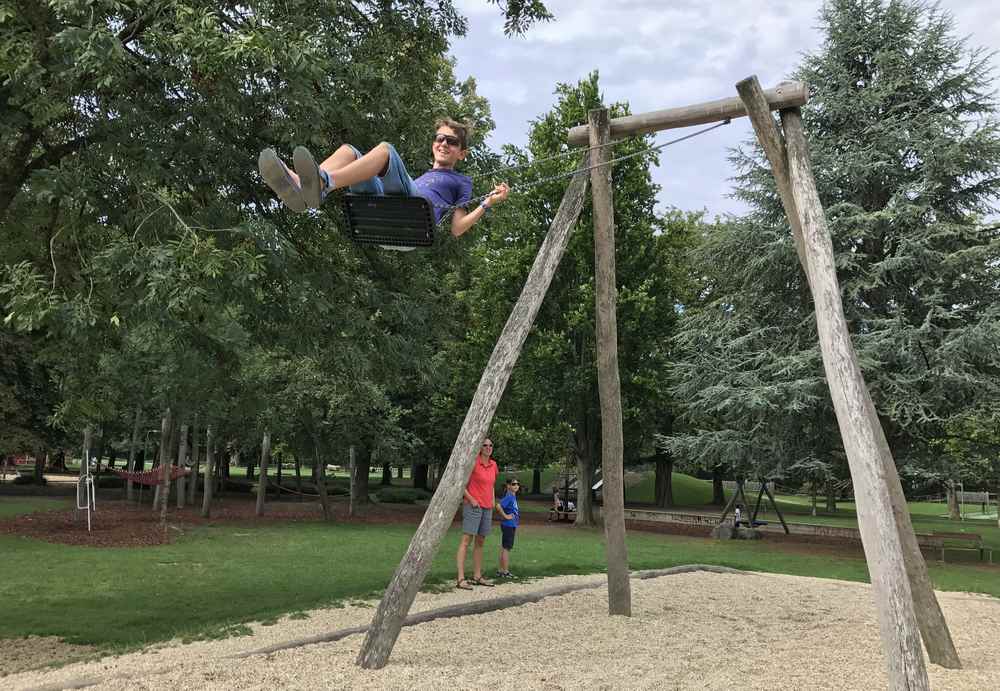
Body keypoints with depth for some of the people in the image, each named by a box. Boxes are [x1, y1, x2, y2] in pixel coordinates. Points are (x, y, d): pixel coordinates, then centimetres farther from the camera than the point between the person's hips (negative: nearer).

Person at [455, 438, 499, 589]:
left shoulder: (493, 465, 9)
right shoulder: (474, 463, -11)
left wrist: (493, 500, 15)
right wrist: (471, 499, -15)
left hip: (487, 508, 7)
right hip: (473, 507, -7)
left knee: (480, 542, 13)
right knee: (466, 540, -10)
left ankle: (477, 576, 22)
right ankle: (461, 579, -13)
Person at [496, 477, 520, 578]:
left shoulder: (514, 496, 10)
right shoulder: (509, 497, -17)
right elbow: (498, 506, -32)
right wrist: (505, 516, -21)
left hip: (511, 525, 9)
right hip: (508, 525, -9)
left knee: (504, 548, 14)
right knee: (506, 548, -2)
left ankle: (500, 571, 21)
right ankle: (505, 572, 4)